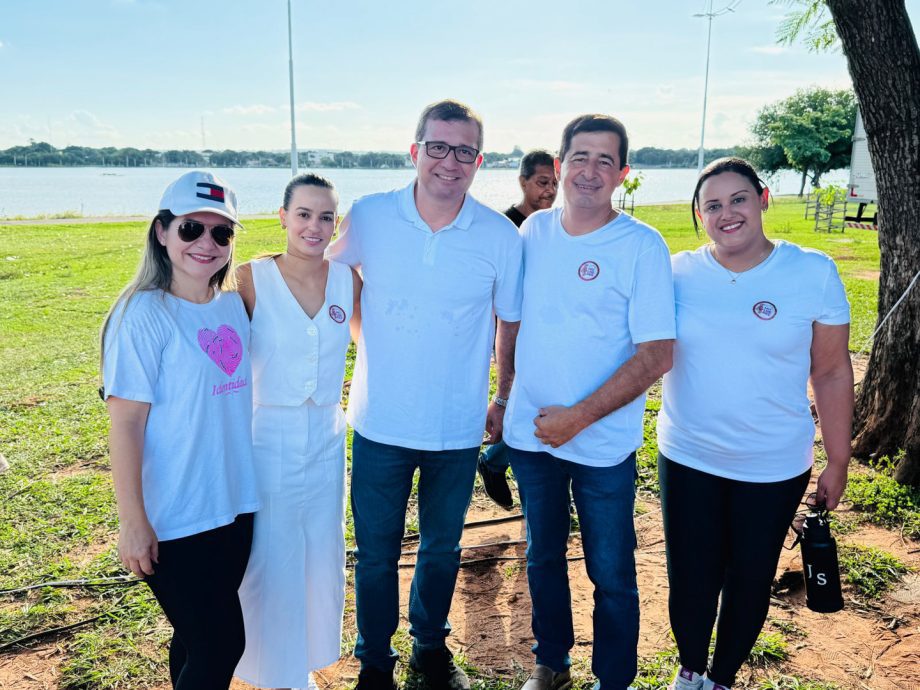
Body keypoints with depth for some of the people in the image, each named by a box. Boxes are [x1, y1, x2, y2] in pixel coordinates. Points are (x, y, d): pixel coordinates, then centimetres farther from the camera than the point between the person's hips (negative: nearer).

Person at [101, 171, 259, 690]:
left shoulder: (233, 305, 5)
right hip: (175, 521, -6)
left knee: (201, 639, 18)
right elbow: (125, 422, -15)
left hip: (235, 506, 6)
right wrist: (132, 520, -16)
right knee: (220, 645, 2)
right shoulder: (143, 314, -14)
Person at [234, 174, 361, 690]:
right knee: (270, 566, 7)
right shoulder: (253, 278, -10)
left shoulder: (346, 278, -2)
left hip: (326, 439, 3)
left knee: (321, 563, 15)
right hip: (267, 439, -3)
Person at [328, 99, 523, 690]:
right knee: (376, 552, 13)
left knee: (442, 548, 19)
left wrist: (505, 401, 8)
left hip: (458, 429, 0)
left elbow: (511, 323, 3)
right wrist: (373, 338, 8)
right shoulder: (368, 218, -8)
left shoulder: (501, 236, -9)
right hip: (380, 424, 0)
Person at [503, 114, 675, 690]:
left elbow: (657, 355, -16)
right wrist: (506, 398, 10)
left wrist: (577, 417, -18)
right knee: (543, 557, 19)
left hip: (603, 444, -4)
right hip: (531, 432, 4)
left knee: (611, 575, 9)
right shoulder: (533, 230, 2)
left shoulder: (642, 246, -12)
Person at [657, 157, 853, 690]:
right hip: (687, 458, 1)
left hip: (774, 466, 0)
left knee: (750, 579, 15)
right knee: (691, 578, 12)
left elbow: (832, 372, -3)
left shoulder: (813, 273, -8)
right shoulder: (679, 273, -5)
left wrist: (838, 461, 0)